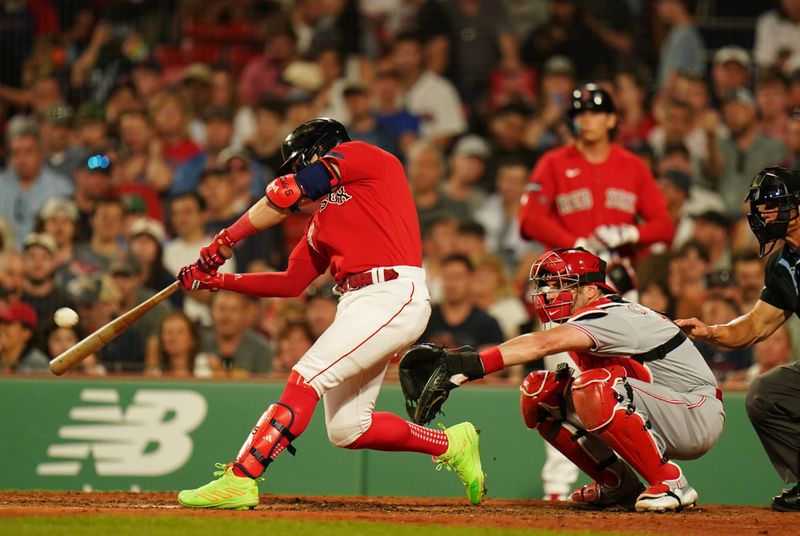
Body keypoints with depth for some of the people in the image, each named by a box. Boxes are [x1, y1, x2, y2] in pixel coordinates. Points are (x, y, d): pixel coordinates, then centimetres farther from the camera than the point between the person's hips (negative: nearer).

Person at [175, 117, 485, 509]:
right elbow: (291, 283, 25)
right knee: (346, 430, 9)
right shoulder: (322, 218, 27)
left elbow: (284, 195, -6)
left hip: (393, 296, -10)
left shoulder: (361, 155, 3)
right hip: (357, 305, 10)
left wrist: (222, 243, -1)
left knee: (307, 376, -20)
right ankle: (451, 444, 25)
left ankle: (239, 479, -26)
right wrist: (218, 280, 19)